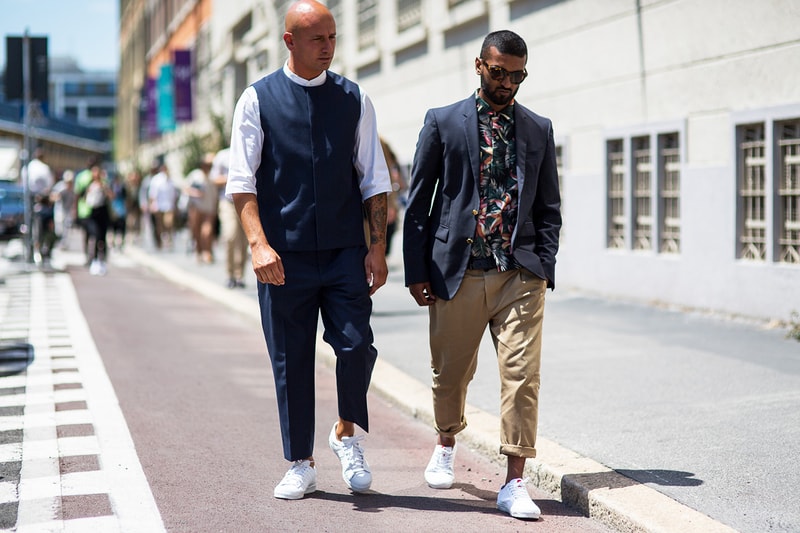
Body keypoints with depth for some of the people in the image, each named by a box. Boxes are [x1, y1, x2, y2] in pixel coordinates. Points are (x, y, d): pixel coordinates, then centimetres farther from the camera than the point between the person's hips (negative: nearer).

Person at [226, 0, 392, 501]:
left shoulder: (354, 99, 8)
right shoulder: (258, 99, 2)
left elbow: (374, 178, 9)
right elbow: (242, 180, -3)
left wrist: (378, 245, 1)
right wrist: (259, 243, -15)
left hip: (345, 252, 1)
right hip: (284, 256, -1)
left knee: (357, 346, -9)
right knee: (291, 360, 6)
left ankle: (347, 432, 19)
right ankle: (301, 465, 20)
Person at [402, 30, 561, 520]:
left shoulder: (539, 129, 10)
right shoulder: (443, 122, 4)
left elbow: (548, 208, 13)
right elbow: (418, 202, 4)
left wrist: (545, 268, 1)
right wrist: (416, 271, -2)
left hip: (520, 275, 1)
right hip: (457, 272, -1)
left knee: (522, 376, -6)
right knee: (451, 374, 11)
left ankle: (515, 483, 1)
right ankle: (447, 444, 40)